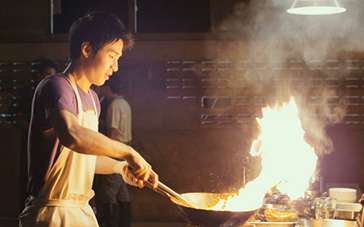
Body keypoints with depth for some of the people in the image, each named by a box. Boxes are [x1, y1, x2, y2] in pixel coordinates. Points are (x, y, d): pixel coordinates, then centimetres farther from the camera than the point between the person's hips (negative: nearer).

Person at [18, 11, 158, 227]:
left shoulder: (92, 98, 14)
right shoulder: (56, 87, -15)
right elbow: (73, 135, -35)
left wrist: (121, 167, 8)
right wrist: (128, 152, -27)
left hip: (83, 209, 9)